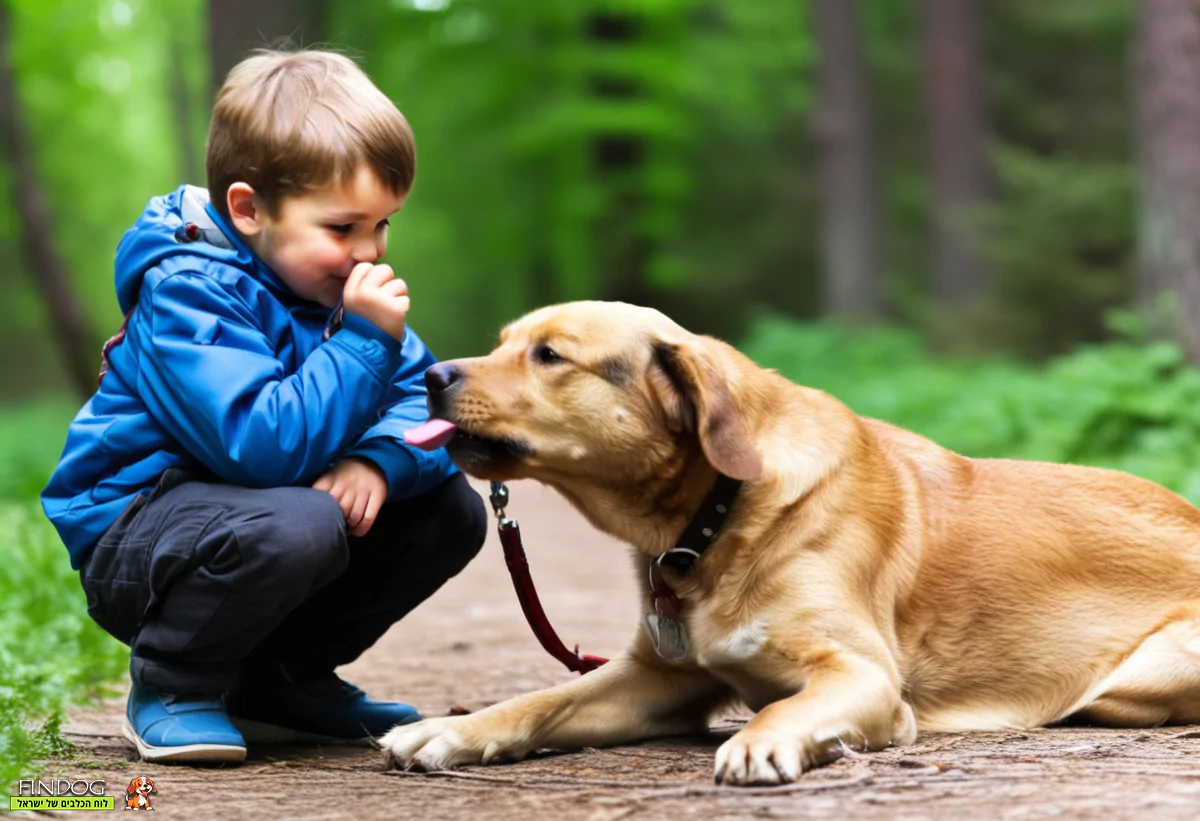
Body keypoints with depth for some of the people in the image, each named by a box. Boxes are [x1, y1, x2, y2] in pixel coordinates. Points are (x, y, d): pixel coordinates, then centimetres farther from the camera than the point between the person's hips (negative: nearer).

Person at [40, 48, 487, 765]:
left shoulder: (341, 284, 3)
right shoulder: (187, 295, -23)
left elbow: (428, 399, -3)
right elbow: (264, 446, -34)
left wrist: (380, 459, -25)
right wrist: (364, 339, -34)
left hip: (254, 503, 9)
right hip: (129, 533, -8)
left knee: (451, 511, -3)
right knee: (296, 525, -38)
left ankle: (280, 680, 9)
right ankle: (172, 688, -11)